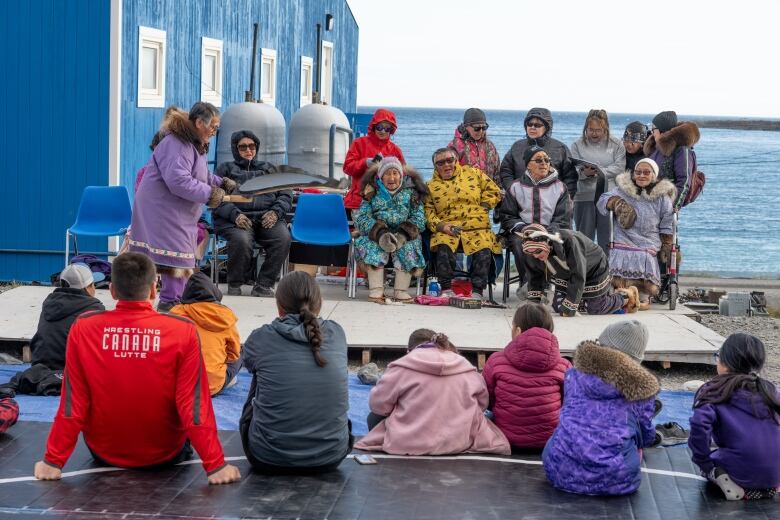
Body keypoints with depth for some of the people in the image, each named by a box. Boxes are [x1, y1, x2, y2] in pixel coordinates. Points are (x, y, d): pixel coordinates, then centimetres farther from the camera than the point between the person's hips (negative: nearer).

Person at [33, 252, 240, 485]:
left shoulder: (83, 328, -15)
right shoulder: (183, 331, -19)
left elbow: (72, 403, -11)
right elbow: (195, 405, -17)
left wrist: (53, 462, -2)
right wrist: (216, 466, -10)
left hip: (104, 455, 1)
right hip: (165, 456, -1)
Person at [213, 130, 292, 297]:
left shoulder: (269, 168, 28)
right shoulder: (225, 169, 20)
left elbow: (286, 195, 18)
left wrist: (275, 212, -4)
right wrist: (234, 214, -14)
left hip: (267, 218, 2)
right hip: (237, 218, -2)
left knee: (283, 238, -31)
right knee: (241, 240, -37)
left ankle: (264, 284, -19)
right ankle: (234, 285, -13)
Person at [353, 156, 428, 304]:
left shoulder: (411, 192, 9)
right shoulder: (373, 191, 7)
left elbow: (419, 219, -1)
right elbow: (362, 217, -4)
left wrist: (403, 234, -21)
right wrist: (380, 233, -23)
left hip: (403, 235, 0)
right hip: (376, 233, 0)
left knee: (408, 247, -31)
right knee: (373, 246, -32)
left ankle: (401, 291, -27)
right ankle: (376, 290, -33)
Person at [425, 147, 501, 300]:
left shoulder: (472, 173, 15)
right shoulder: (431, 186, 14)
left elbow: (494, 191, 16)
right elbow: (428, 212, 4)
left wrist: (482, 208, 3)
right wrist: (441, 226, -13)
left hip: (477, 229, 0)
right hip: (447, 230, 0)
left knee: (484, 250, -29)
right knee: (443, 248, -32)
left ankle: (477, 290, -19)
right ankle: (446, 289, -21)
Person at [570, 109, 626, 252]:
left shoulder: (616, 145, 7)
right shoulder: (578, 145, 7)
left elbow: (619, 168, -5)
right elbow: (573, 170, -4)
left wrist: (599, 171, -16)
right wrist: (584, 173, -26)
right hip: (585, 197, 0)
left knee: (607, 238, 2)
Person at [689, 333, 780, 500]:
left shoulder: (715, 391, -6)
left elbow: (700, 424, -23)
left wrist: (703, 461, -9)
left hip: (741, 472, -4)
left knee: (708, 462, 28)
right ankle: (765, 489, 8)